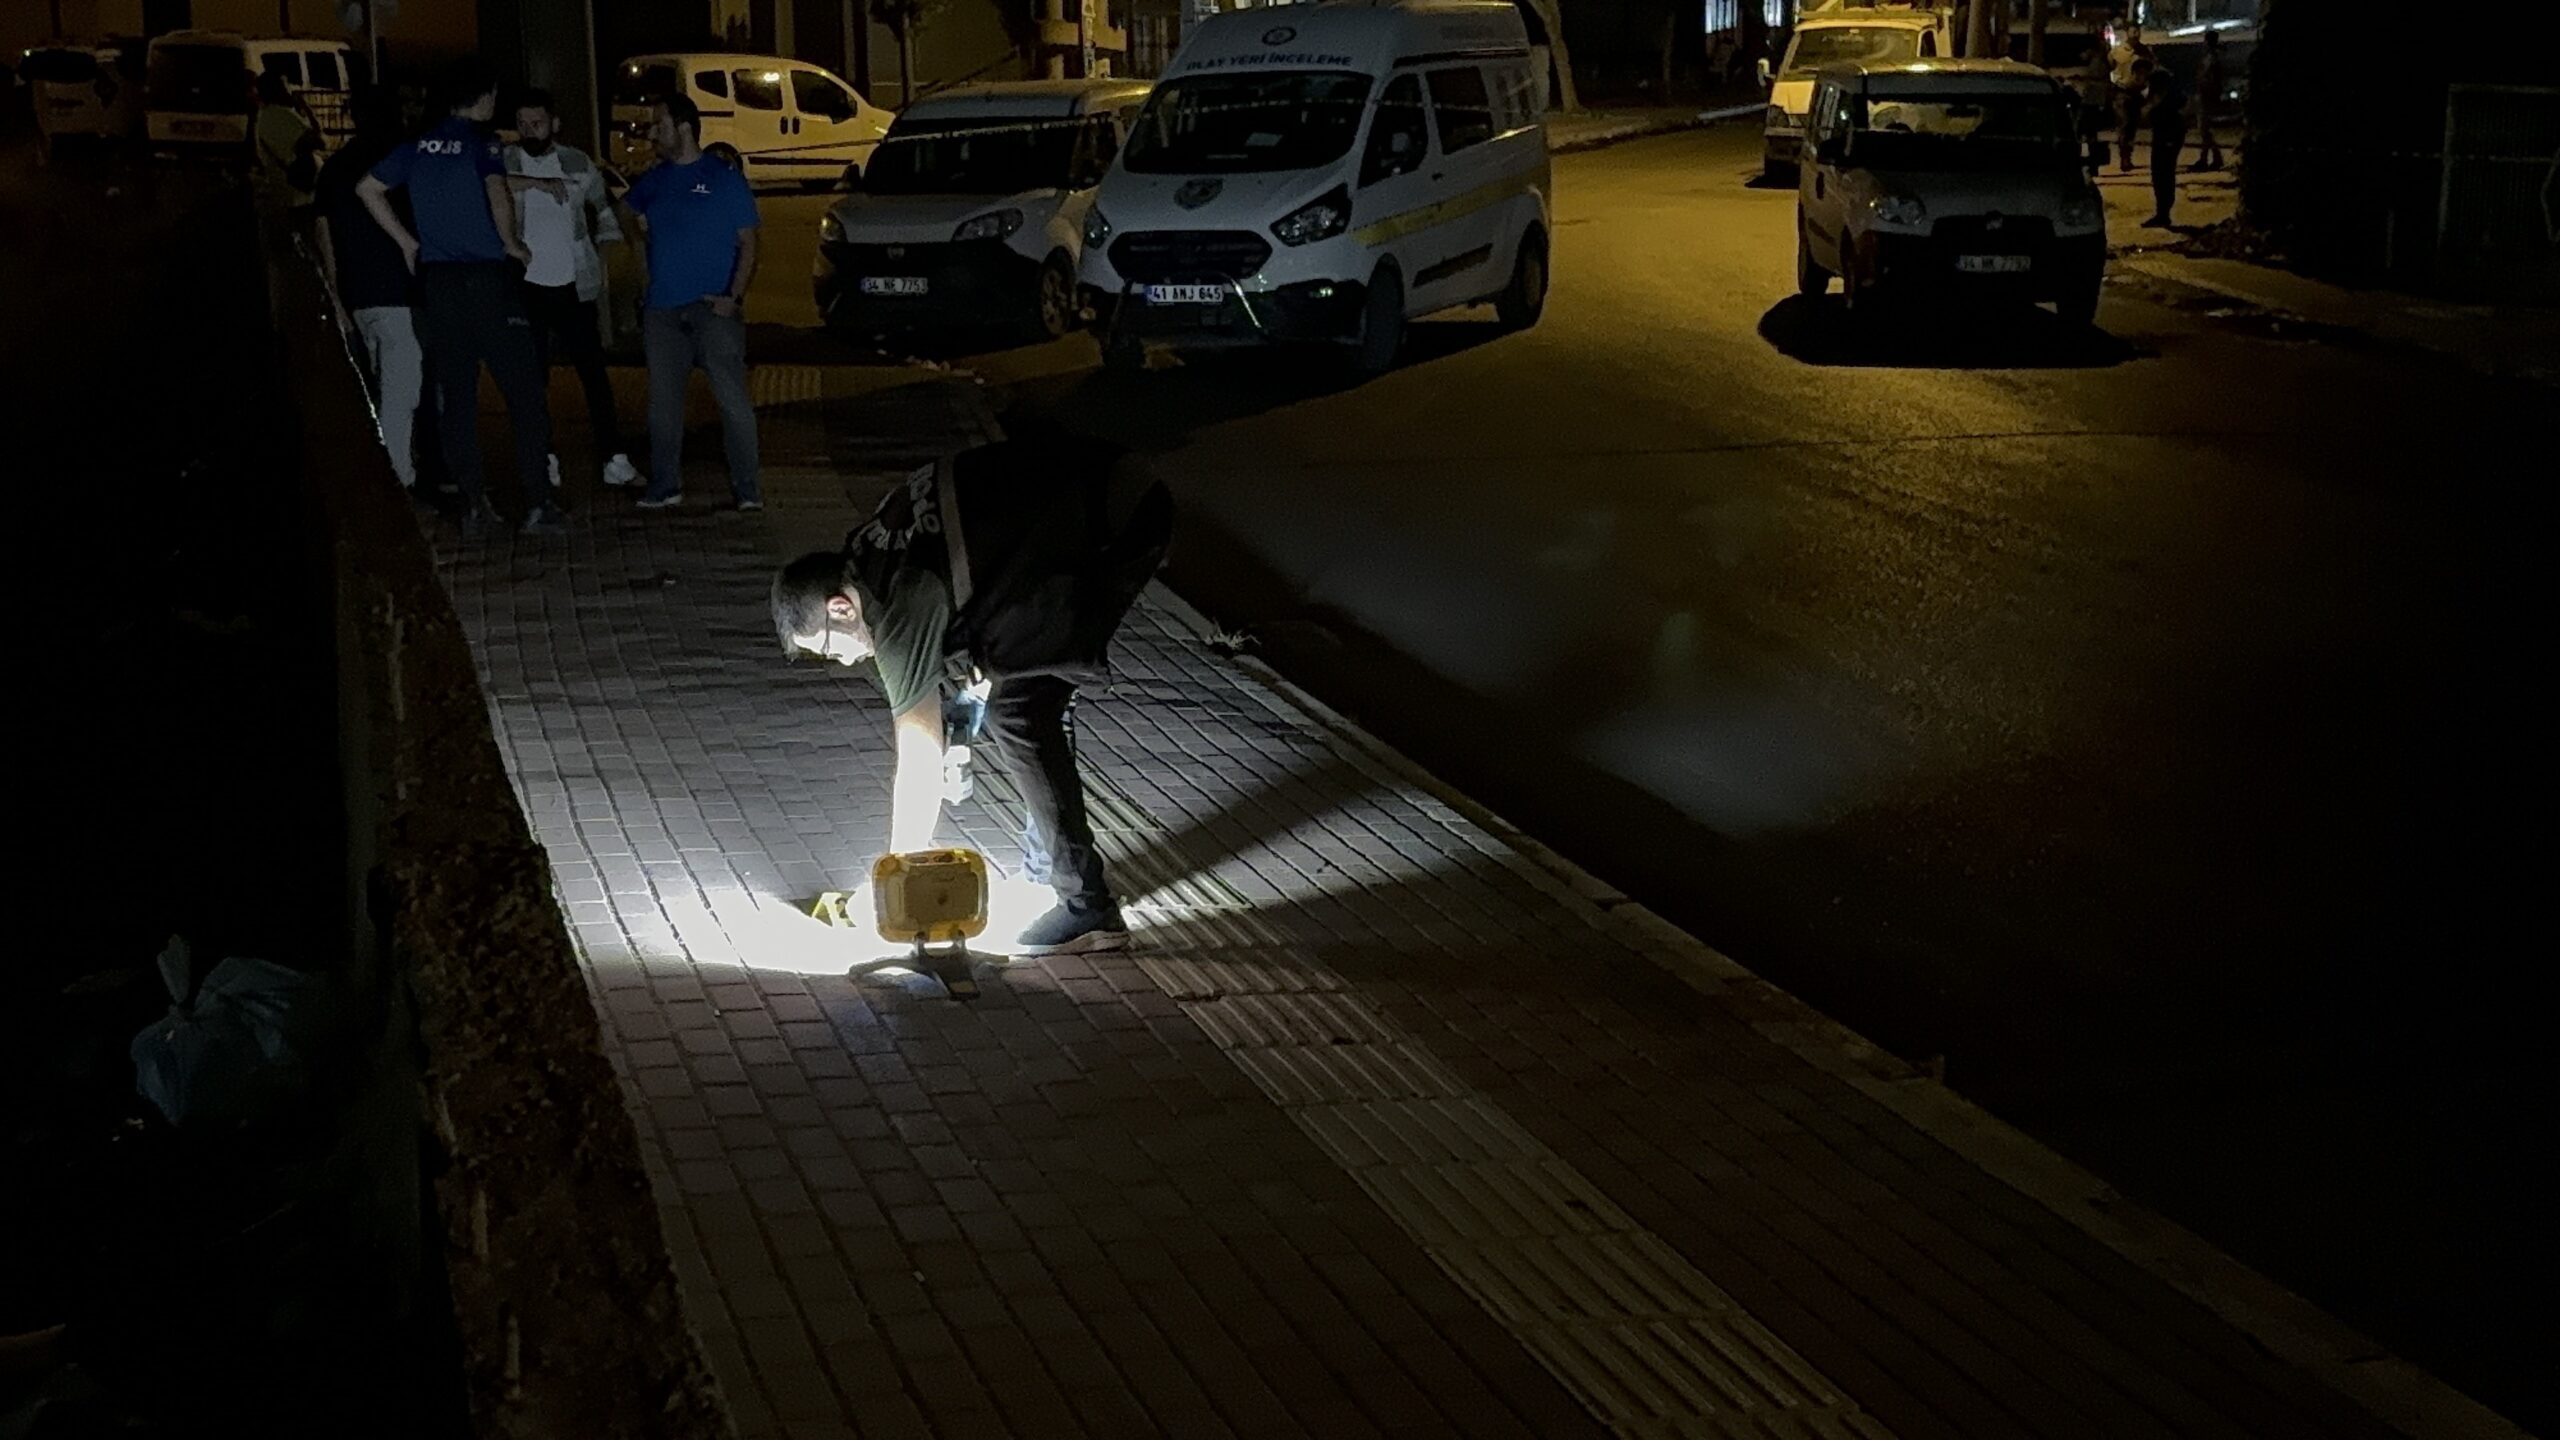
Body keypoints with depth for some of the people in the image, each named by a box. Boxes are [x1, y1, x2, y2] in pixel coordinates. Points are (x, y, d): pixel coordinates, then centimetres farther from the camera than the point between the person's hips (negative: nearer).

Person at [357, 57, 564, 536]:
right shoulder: (481, 142, -6)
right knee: (524, 393, 1)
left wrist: (407, 242, 17)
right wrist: (511, 244, -8)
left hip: (436, 282, 5)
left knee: (455, 397, 8)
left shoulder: (418, 146, 10)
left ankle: (472, 504, 7)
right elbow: (497, 192, -23)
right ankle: (537, 500, -3)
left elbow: (367, 188, 15)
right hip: (488, 279, -5)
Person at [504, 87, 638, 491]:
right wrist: (536, 183, -26)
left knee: (593, 371, 0)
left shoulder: (578, 164, 7)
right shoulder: (504, 161, -3)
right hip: (526, 287, -1)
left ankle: (615, 459, 2)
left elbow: (603, 207, 24)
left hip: (573, 286, 2)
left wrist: (607, 246, 15)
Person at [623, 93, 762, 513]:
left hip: (713, 307, -5)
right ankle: (664, 486, 15)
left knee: (733, 398, -10)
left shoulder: (724, 178, 1)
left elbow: (747, 244, -1)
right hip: (662, 310, 5)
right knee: (663, 401, 7)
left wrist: (735, 297, -12)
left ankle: (746, 489, -6)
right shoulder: (652, 181, 14)